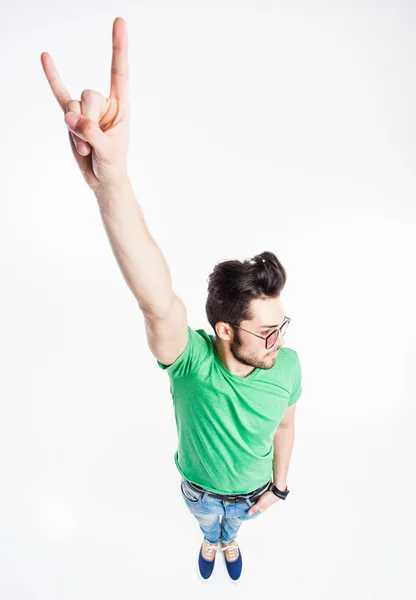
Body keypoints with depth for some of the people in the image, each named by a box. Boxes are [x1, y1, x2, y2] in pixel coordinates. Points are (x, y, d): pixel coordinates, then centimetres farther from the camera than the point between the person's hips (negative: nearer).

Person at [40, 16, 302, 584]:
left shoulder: (286, 366, -32)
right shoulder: (191, 361, -43)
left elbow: (285, 424, -11)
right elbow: (158, 303, -65)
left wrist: (279, 484, 3)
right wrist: (111, 178, -81)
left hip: (252, 491, 2)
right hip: (200, 488, -1)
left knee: (234, 523, 35)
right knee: (208, 523, 34)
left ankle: (229, 540, 73)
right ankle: (214, 541, 71)